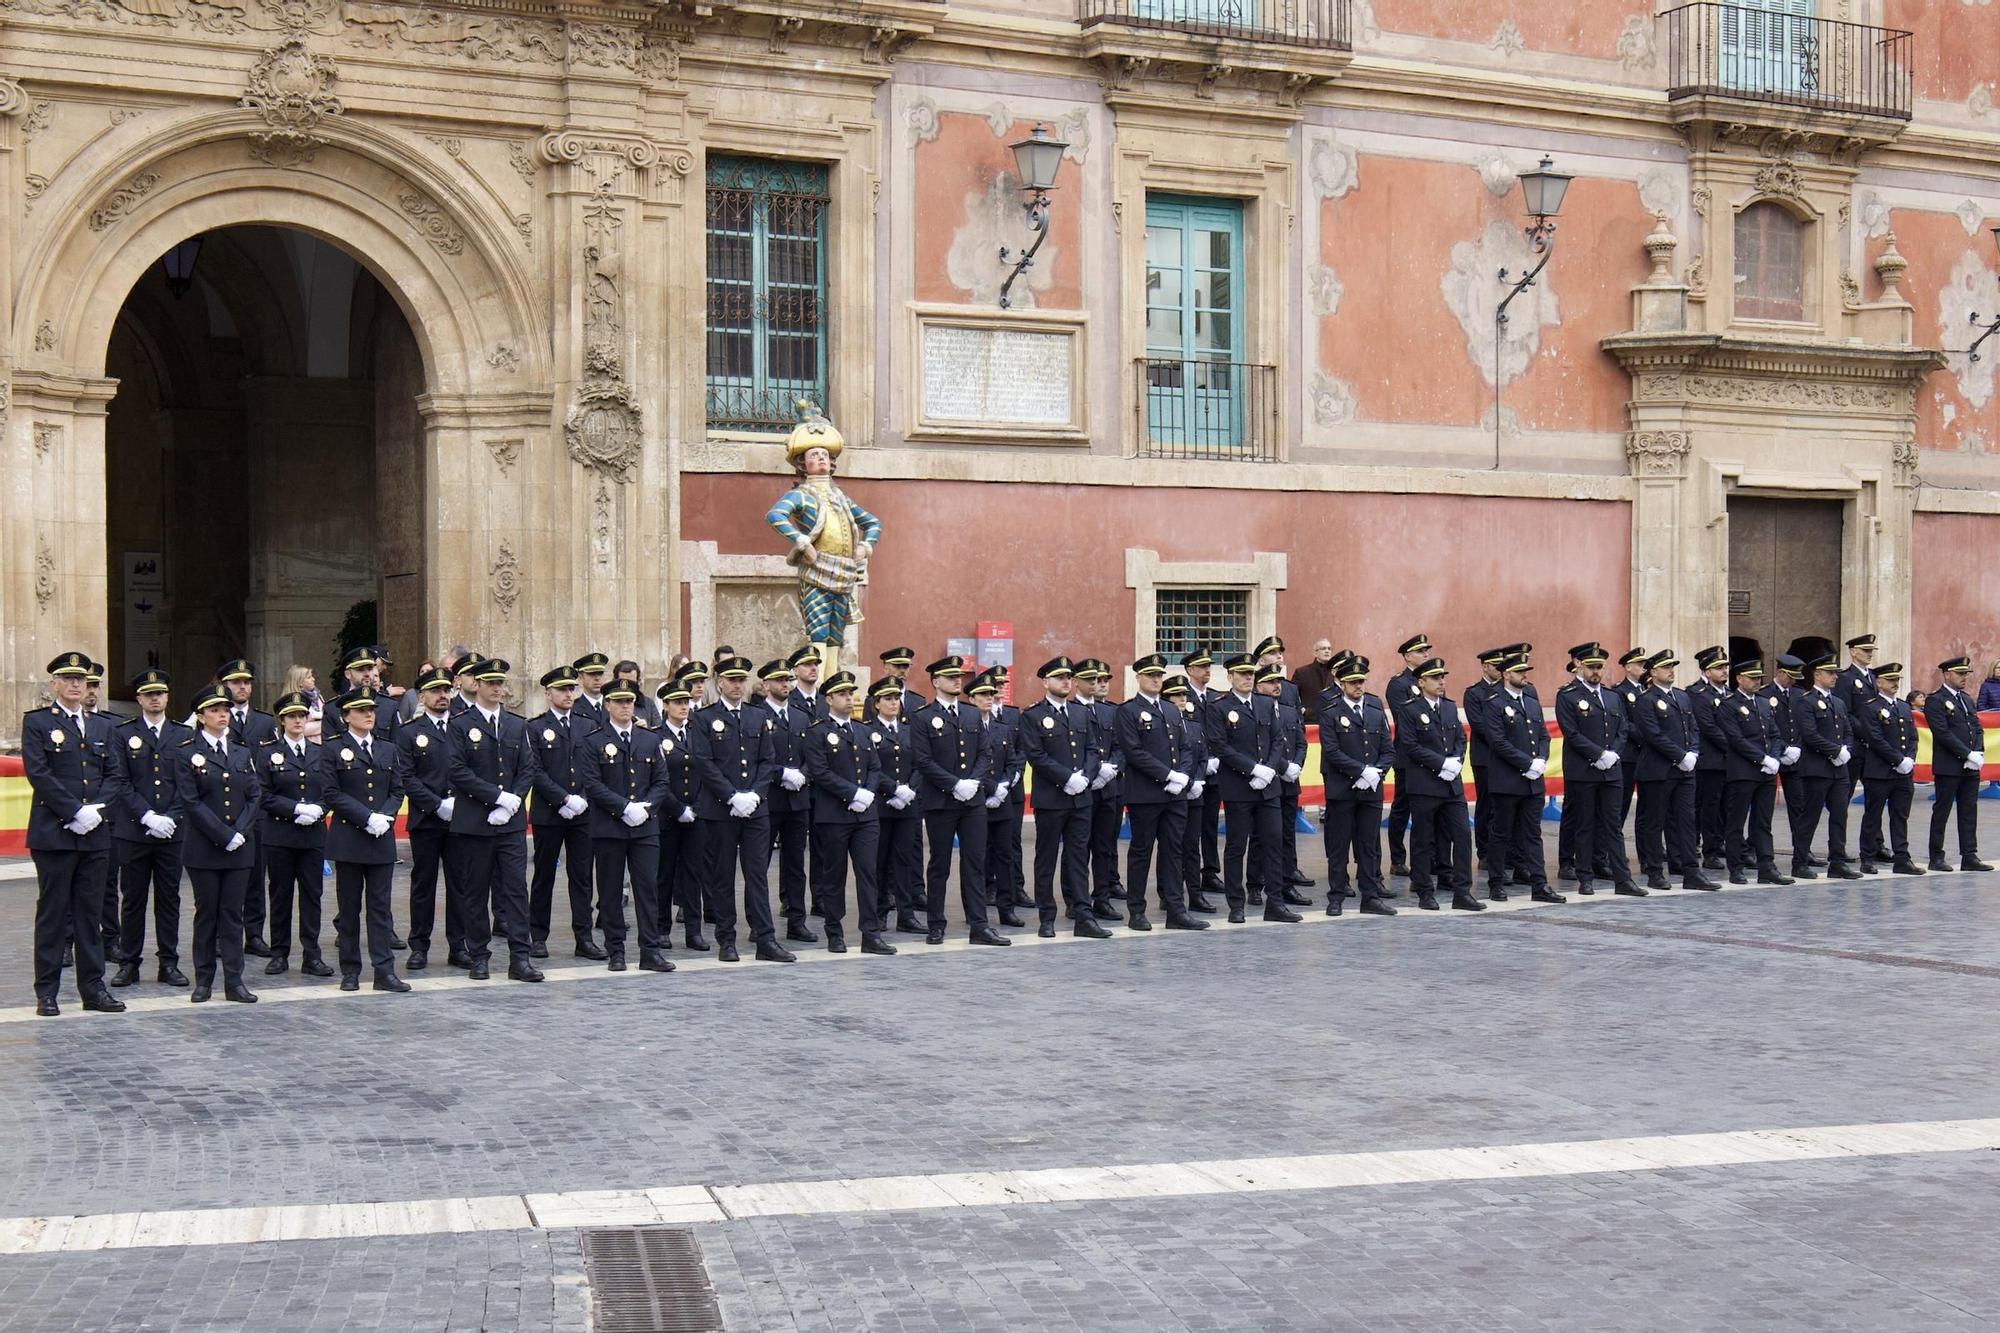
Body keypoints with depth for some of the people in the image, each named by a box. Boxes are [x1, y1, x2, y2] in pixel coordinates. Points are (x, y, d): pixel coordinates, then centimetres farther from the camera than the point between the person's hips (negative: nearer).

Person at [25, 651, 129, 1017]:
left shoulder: (102, 726, 15)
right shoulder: (37, 723, 0)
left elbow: (115, 777, 10)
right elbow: (38, 774, -10)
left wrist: (97, 809, -7)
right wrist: (75, 811, -15)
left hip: (95, 835, 4)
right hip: (53, 834, -4)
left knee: (91, 913, 8)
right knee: (52, 913, 1)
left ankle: (93, 987, 13)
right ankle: (46, 992, 7)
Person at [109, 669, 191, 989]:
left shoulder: (183, 735, 8)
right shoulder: (123, 735, 4)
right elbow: (122, 783, -4)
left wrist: (170, 817, -9)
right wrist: (148, 817, -14)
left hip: (172, 831, 1)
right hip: (133, 831, -1)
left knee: (169, 898, 5)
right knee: (132, 899, 4)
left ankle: (169, 963, 11)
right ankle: (129, 962, 11)